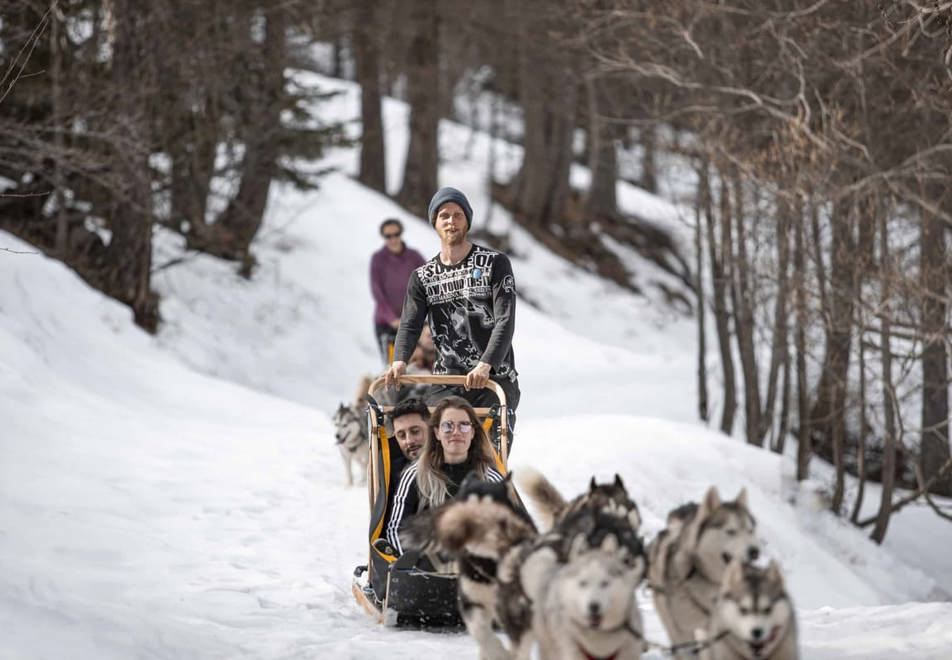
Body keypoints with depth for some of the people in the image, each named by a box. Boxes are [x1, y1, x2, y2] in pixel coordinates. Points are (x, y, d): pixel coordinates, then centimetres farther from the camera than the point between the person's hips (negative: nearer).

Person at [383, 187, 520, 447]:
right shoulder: (422, 277, 13)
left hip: (496, 379, -2)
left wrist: (485, 365, -25)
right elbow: (410, 325, 0)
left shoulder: (494, 264, 2)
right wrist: (399, 361, -22)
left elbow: (505, 321, -8)